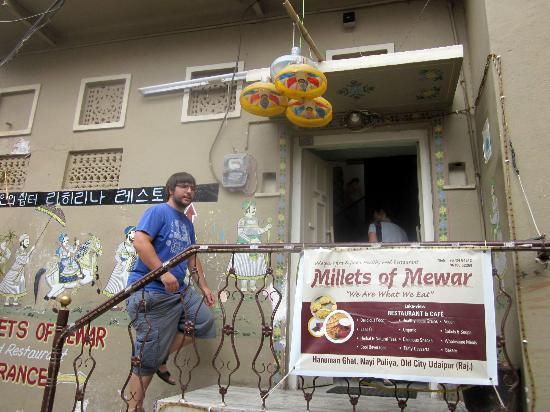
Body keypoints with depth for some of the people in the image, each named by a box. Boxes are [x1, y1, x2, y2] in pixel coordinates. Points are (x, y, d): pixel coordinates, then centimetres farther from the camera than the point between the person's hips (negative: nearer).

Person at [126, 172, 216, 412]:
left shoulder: (187, 223, 18)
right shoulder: (158, 211, -8)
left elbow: (192, 258, 23)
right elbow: (139, 241, -22)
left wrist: (204, 287, 18)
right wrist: (163, 273, -27)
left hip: (179, 291, 8)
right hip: (150, 293, -8)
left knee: (204, 322, 4)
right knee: (148, 357, -2)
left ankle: (161, 358, 16)